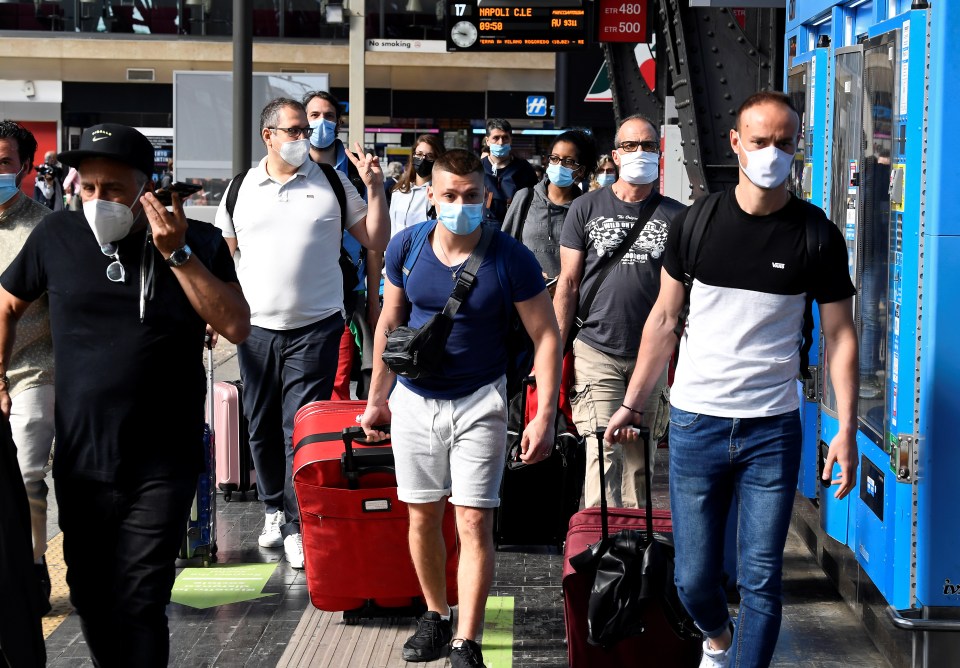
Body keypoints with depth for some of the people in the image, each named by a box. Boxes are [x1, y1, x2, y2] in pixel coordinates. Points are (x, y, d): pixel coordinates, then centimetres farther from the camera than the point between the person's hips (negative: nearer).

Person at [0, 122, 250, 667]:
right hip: (80, 460, 3)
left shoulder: (198, 243, -4)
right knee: (90, 597, 13)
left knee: (139, 602, -5)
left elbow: (237, 327, -14)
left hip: (162, 464, -3)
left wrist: (177, 254, -19)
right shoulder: (58, 235, 0)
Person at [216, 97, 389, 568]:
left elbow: (376, 242, 3)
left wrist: (375, 189, -9)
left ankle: (298, 527, -3)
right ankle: (275, 508, 30)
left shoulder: (331, 183, 2)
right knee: (262, 427, 12)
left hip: (315, 328, -3)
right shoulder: (241, 188, 6)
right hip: (256, 327, 3)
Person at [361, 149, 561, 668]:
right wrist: (377, 398, 12)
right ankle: (435, 618, 31)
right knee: (422, 517, 12)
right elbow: (389, 322, 9)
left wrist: (544, 416, -16)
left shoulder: (511, 259, -14)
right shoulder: (406, 247, -4)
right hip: (414, 401, 3)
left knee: (474, 523, -6)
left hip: (478, 404, -3)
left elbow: (546, 336, -9)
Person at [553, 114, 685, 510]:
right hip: (596, 353, -2)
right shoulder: (587, 208, 4)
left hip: (651, 355, 2)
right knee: (603, 452, -10)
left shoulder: (674, 216, 6)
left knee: (640, 456, 10)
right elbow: (568, 283, 5)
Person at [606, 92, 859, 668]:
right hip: (696, 423, 1)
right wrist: (632, 403, 7)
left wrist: (847, 430, -7)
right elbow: (665, 319, 8)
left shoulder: (816, 235, -3)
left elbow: (840, 334, 0)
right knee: (693, 577, 8)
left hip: (773, 428, -1)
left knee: (761, 579, 1)